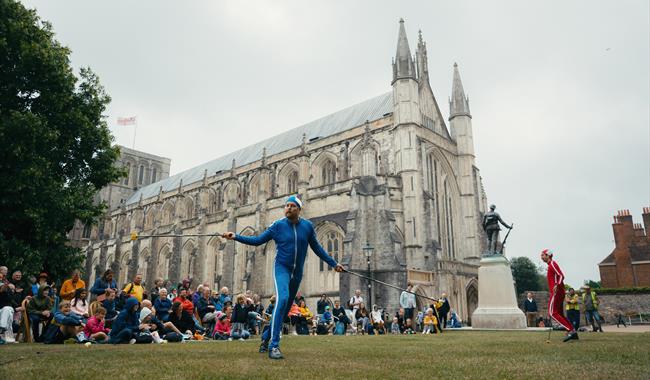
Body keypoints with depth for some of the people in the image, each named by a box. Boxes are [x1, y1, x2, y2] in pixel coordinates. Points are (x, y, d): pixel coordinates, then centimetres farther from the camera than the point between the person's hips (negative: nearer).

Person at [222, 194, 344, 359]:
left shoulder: (307, 226, 1)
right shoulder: (278, 225, -4)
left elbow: (316, 247, 11)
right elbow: (258, 240, 1)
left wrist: (333, 263, 11)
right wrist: (236, 237, -8)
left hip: (297, 273, 4)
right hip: (281, 268, -3)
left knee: (285, 308, 12)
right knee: (282, 299, -27)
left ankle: (266, 339, 32)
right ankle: (274, 345, -26)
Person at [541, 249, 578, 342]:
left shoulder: (552, 263, -7)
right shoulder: (550, 265, 22)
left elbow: (561, 276, -18)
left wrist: (557, 285, -32)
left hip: (556, 291, -10)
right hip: (556, 292, 10)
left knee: (552, 313, -13)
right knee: (559, 314, 11)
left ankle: (571, 330, -18)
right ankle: (573, 332, 9)